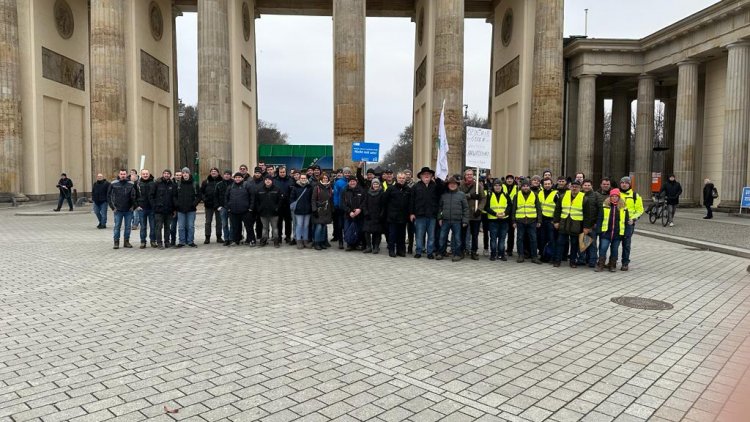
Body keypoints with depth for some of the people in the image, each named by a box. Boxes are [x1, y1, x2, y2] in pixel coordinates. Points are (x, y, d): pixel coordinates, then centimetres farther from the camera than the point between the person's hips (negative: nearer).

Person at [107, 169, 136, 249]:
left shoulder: (131, 184, -1)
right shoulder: (113, 184, -1)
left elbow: (134, 196, 3)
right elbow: (109, 196, 4)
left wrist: (133, 206, -3)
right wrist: (112, 207, -1)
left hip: (128, 210, 1)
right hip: (118, 210, -1)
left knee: (128, 227, 7)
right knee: (117, 227, 3)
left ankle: (127, 241, 17)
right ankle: (116, 242, 11)